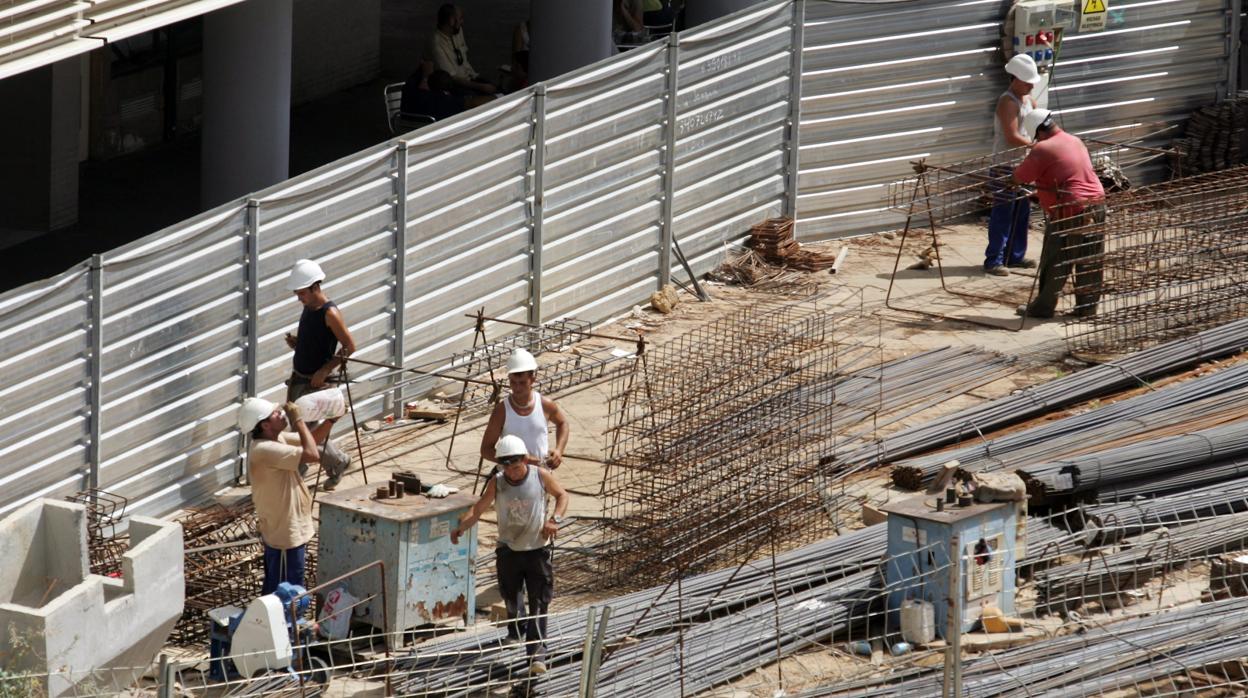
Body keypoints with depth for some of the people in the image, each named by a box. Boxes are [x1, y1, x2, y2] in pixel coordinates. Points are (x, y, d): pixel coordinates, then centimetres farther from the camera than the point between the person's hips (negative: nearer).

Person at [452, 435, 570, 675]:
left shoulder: (541, 476, -10)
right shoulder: (496, 483, -10)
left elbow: (562, 495, 5)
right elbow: (478, 508, -15)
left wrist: (555, 519, -12)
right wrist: (461, 527, -33)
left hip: (537, 549, -2)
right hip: (509, 549, 2)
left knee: (539, 602, -7)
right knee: (510, 595, 20)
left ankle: (537, 654, -8)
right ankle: (517, 627, 51)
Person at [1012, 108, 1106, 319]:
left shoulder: (1043, 149, -12)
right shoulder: (1076, 141, 14)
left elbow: (1020, 177, -8)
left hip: (1071, 212, -8)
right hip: (1097, 205, 8)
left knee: (1054, 265, 4)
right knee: (1090, 262, 13)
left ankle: (1043, 307, 11)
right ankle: (1087, 305, 19)